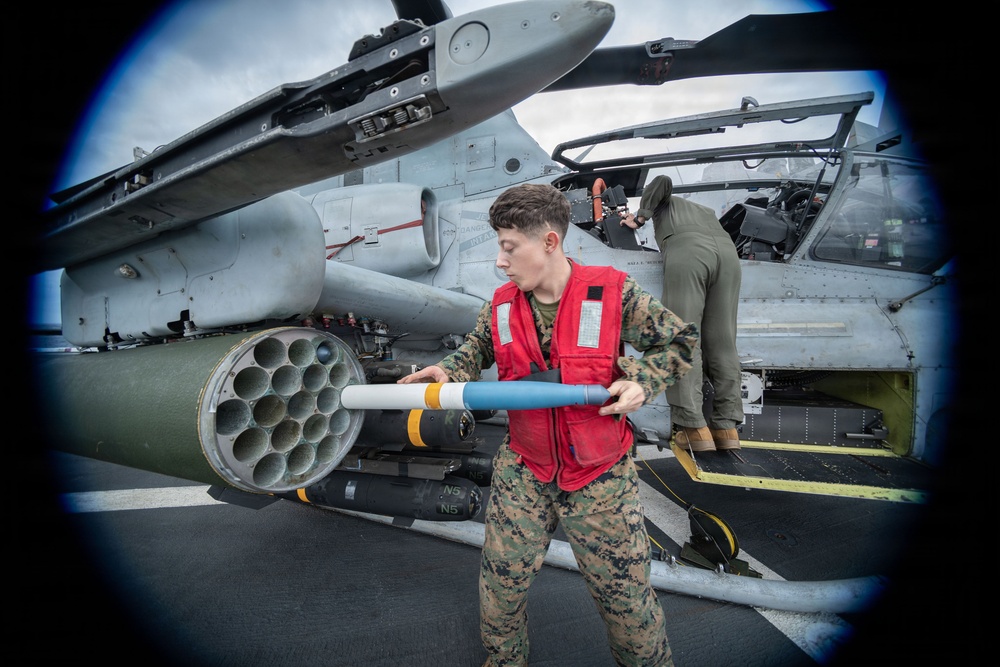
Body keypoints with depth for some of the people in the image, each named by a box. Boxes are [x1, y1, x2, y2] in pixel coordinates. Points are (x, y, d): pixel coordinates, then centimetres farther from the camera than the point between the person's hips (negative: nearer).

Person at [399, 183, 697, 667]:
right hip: (523, 472, 3)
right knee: (500, 582, 15)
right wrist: (448, 372, -4)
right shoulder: (501, 306, -3)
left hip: (601, 478, -3)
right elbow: (478, 349, 15)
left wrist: (639, 381, -19)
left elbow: (679, 340, -3)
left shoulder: (614, 294, -15)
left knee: (626, 596, 13)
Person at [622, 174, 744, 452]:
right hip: (727, 250, 5)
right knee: (722, 343, 3)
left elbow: (662, 182, 14)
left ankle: (694, 428, -19)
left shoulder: (664, 204, 33)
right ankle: (726, 427, 0)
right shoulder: (706, 211, 45)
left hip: (687, 249, -5)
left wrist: (640, 217, 18)